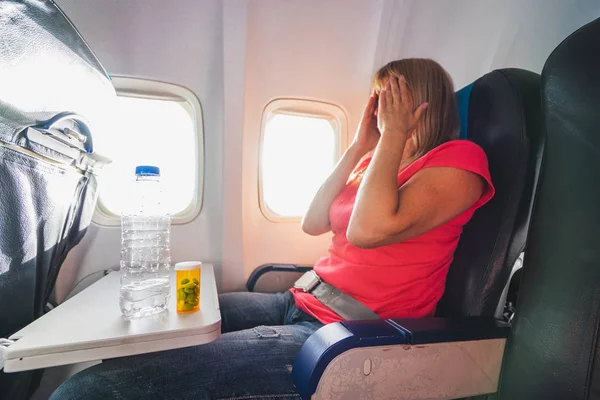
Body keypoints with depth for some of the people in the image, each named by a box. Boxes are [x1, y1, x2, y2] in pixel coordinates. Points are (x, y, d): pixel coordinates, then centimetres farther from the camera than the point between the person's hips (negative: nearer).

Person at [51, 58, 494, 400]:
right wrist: (358, 146, 8)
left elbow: (368, 230, -23)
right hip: (300, 304, 8)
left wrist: (392, 135, -10)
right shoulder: (376, 163, 18)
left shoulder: (459, 159, -5)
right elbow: (312, 223, 8)